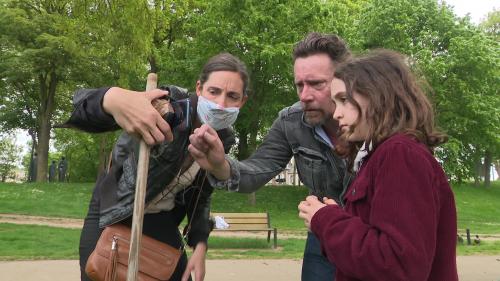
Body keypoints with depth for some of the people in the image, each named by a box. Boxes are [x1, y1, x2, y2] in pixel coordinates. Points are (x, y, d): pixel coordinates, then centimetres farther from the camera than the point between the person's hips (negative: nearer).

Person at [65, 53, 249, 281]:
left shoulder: (223, 140, -6)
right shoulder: (169, 105, -24)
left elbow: (201, 195, 8)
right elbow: (80, 107, -33)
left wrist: (200, 245, -5)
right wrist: (112, 99, -57)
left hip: (163, 222, 5)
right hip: (112, 217, -4)